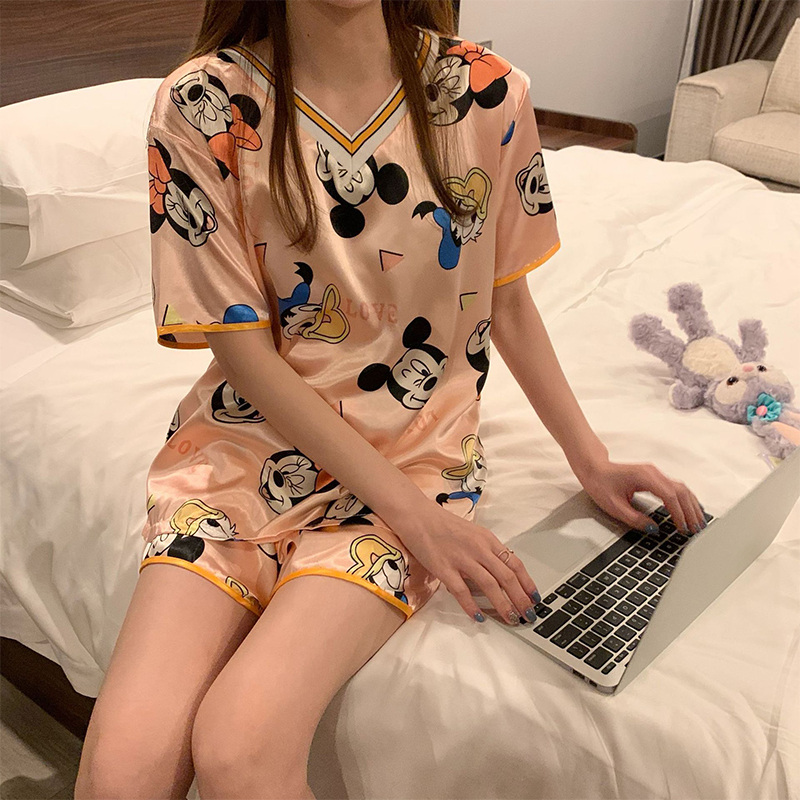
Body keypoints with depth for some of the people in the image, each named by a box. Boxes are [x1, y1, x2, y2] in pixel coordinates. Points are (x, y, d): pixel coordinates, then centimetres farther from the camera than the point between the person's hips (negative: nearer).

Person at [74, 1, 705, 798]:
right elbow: (243, 350, -8)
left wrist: (593, 463, 4)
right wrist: (412, 513, -14)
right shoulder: (202, 104, -7)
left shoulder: (485, 93, -2)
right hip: (251, 436, 1)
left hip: (416, 445, 0)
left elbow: (510, 305, 9)